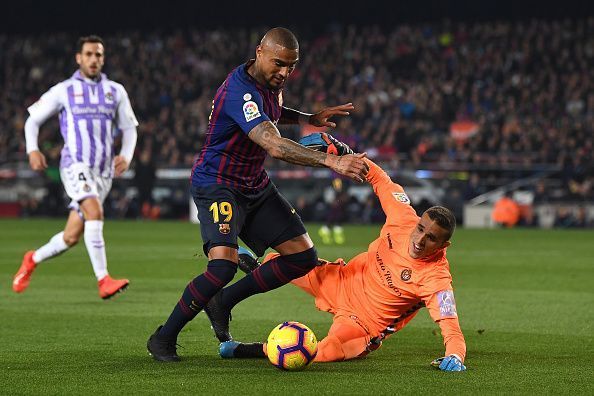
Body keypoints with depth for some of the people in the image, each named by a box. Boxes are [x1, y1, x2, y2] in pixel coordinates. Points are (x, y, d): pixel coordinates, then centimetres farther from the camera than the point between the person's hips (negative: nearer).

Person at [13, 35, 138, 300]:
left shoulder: (116, 91, 12)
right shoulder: (64, 90, 4)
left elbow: (129, 128, 17)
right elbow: (33, 120, 10)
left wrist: (126, 156, -2)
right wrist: (32, 150, -7)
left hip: (104, 171, 4)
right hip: (76, 165, -4)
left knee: (72, 237, 3)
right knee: (95, 211, -29)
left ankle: (33, 260, 31)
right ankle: (104, 281, -31)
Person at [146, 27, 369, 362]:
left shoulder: (272, 81, 2)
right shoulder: (240, 91, -29)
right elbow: (275, 146, -42)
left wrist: (307, 119, 8)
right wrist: (330, 161, -49)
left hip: (256, 185, 9)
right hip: (218, 184, -9)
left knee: (304, 258, 4)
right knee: (224, 265, -29)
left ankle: (224, 303, 18)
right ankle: (163, 339, -11)